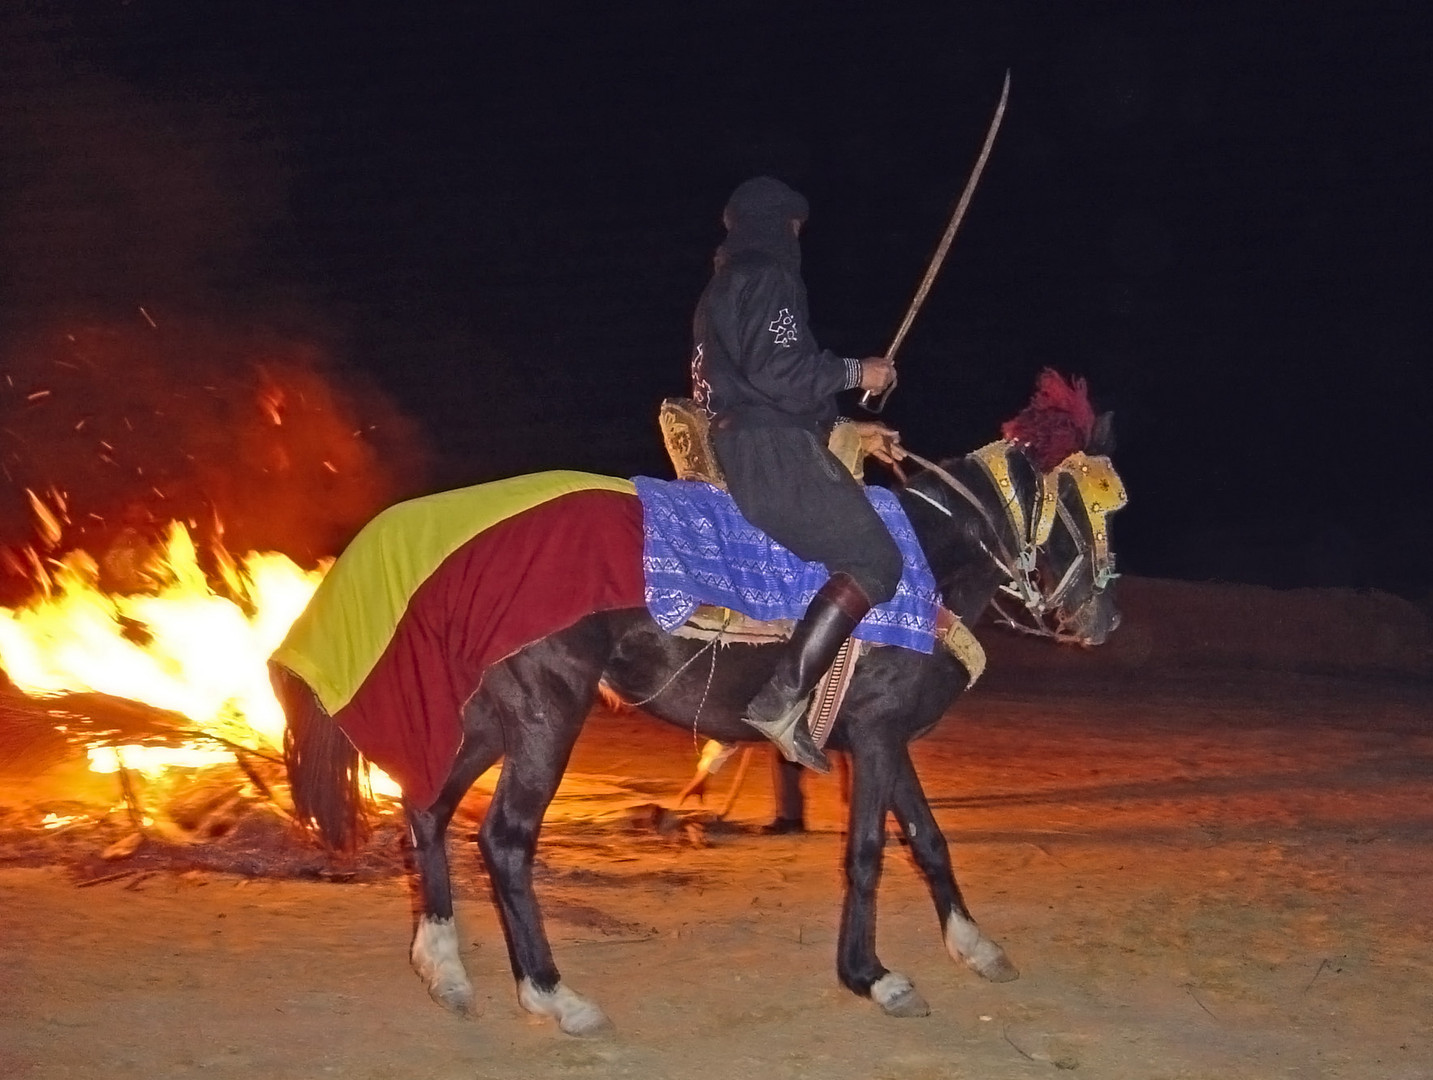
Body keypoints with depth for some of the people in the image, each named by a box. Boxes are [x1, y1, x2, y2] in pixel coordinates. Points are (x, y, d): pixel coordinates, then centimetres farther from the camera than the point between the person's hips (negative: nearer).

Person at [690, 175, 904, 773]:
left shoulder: (725, 287, 25)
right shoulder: (767, 278, -7)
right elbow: (778, 373, -20)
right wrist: (857, 372, -6)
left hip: (736, 448, 11)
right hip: (773, 451, -10)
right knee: (875, 560, -15)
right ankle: (782, 699, -26)